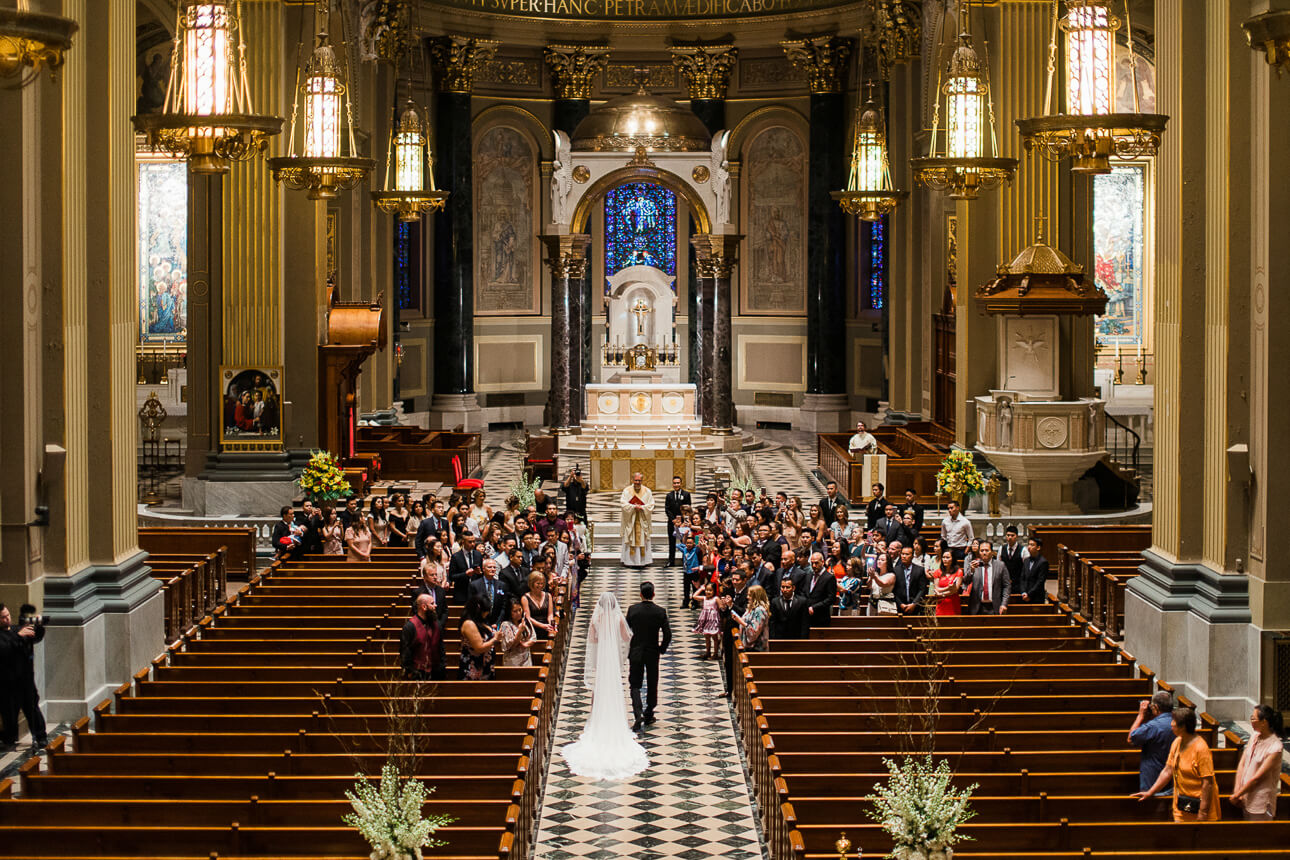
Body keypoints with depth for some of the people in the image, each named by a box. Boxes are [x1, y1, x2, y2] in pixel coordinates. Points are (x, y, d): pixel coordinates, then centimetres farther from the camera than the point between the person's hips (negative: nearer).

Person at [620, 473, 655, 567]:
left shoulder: (647, 491, 5)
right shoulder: (627, 490, 1)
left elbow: (651, 505, 2)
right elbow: (623, 503, -7)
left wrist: (641, 507, -15)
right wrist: (634, 507, -18)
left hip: (642, 520, 1)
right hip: (630, 519, -1)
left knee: (642, 540, 0)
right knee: (630, 540, -2)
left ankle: (642, 561, 2)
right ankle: (630, 561, 1)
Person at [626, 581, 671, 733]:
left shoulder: (632, 609, -9)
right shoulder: (660, 612, -8)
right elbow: (667, 634, -9)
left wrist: (627, 649, 11)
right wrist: (662, 649, 8)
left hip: (635, 653, -1)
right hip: (653, 653, 1)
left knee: (635, 684, 4)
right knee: (652, 684, 15)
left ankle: (638, 714, -16)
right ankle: (648, 715, 25)